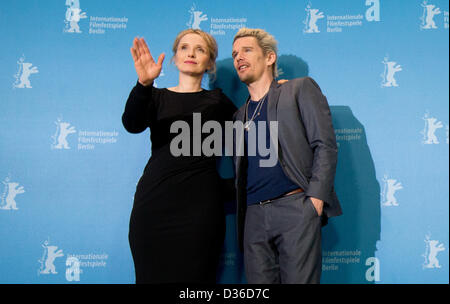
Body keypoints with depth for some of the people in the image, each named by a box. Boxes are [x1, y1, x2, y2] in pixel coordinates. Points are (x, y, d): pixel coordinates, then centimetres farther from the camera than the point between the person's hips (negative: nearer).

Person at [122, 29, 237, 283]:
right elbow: (132, 124, -8)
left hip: (200, 203, 0)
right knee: (154, 275, 1)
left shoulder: (217, 101, 14)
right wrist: (144, 84, -25)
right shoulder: (156, 97, 11)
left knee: (195, 276, -2)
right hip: (156, 201, 1)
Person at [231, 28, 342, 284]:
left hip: (296, 207, -5)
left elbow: (325, 145, -3)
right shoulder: (240, 115, 22)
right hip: (254, 216, 5)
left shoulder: (300, 89, 7)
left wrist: (315, 198, -13)